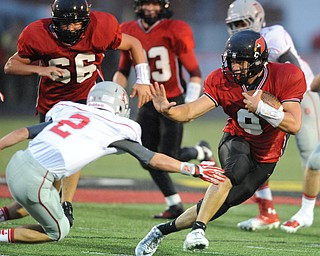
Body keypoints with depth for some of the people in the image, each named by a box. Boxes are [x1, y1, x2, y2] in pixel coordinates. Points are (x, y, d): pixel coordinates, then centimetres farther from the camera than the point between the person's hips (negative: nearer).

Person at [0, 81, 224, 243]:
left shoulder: (69, 111, 19)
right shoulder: (115, 129, 6)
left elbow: (24, 133, 16)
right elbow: (153, 159, 11)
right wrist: (195, 170, 19)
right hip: (35, 180, -6)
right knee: (57, 232, 15)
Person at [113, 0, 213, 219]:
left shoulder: (174, 32, -14)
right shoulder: (130, 33, 1)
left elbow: (195, 73, -9)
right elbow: (123, 71, 15)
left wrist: (190, 102, -19)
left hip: (173, 103, -5)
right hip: (148, 104, 5)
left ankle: (201, 152, 22)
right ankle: (175, 205, 15)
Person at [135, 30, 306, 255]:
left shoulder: (284, 78, -21)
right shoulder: (223, 81, -13)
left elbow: (294, 125, -26)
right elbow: (190, 112, -21)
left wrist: (260, 108, -34)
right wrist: (168, 111, -42)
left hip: (265, 158, 0)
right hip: (237, 141, 0)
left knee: (218, 205, -8)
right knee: (234, 171, -36)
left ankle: (163, 230, 9)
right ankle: (198, 230, -36)